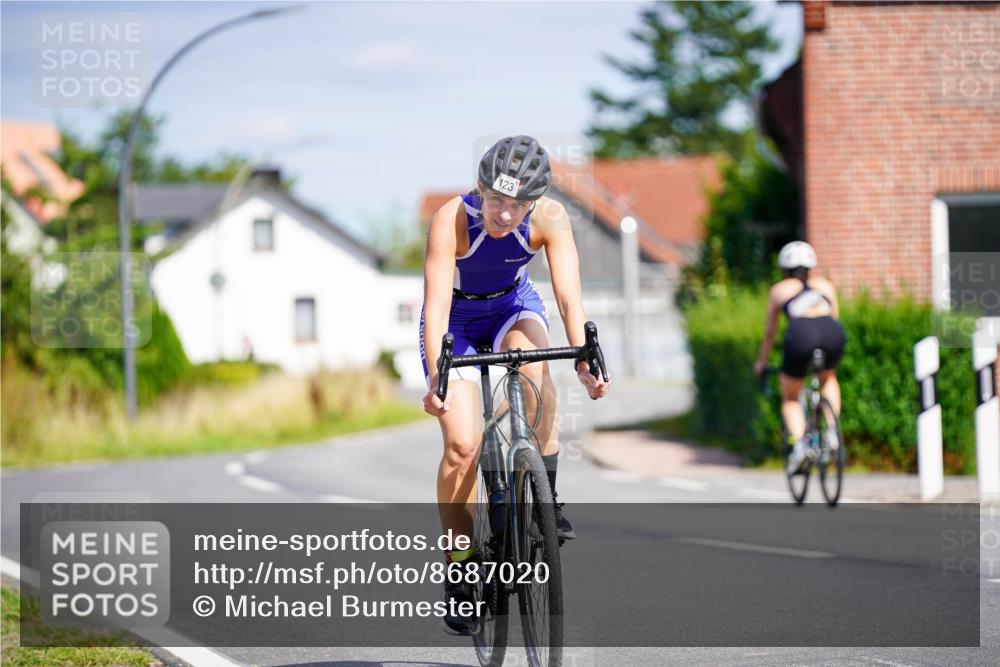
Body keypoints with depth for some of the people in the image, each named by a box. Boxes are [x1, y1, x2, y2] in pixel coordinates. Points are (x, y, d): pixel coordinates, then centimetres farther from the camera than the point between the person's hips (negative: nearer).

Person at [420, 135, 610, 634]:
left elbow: (569, 294, -31)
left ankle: (546, 498, -18)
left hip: (514, 306, 2)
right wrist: (436, 378, -50)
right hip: (457, 318, -2)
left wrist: (585, 362, -45)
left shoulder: (550, 218, -25)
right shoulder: (450, 221, -32)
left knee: (534, 365, -34)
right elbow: (436, 304, -38)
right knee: (462, 445, -15)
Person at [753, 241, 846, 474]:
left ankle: (797, 444, -6)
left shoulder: (779, 289, 29)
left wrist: (762, 361, 51)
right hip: (832, 333, 2)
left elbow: (770, 332, 36)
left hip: (801, 334, -2)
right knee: (828, 379, 34)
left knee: (790, 398, 19)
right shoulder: (825, 285, 33)